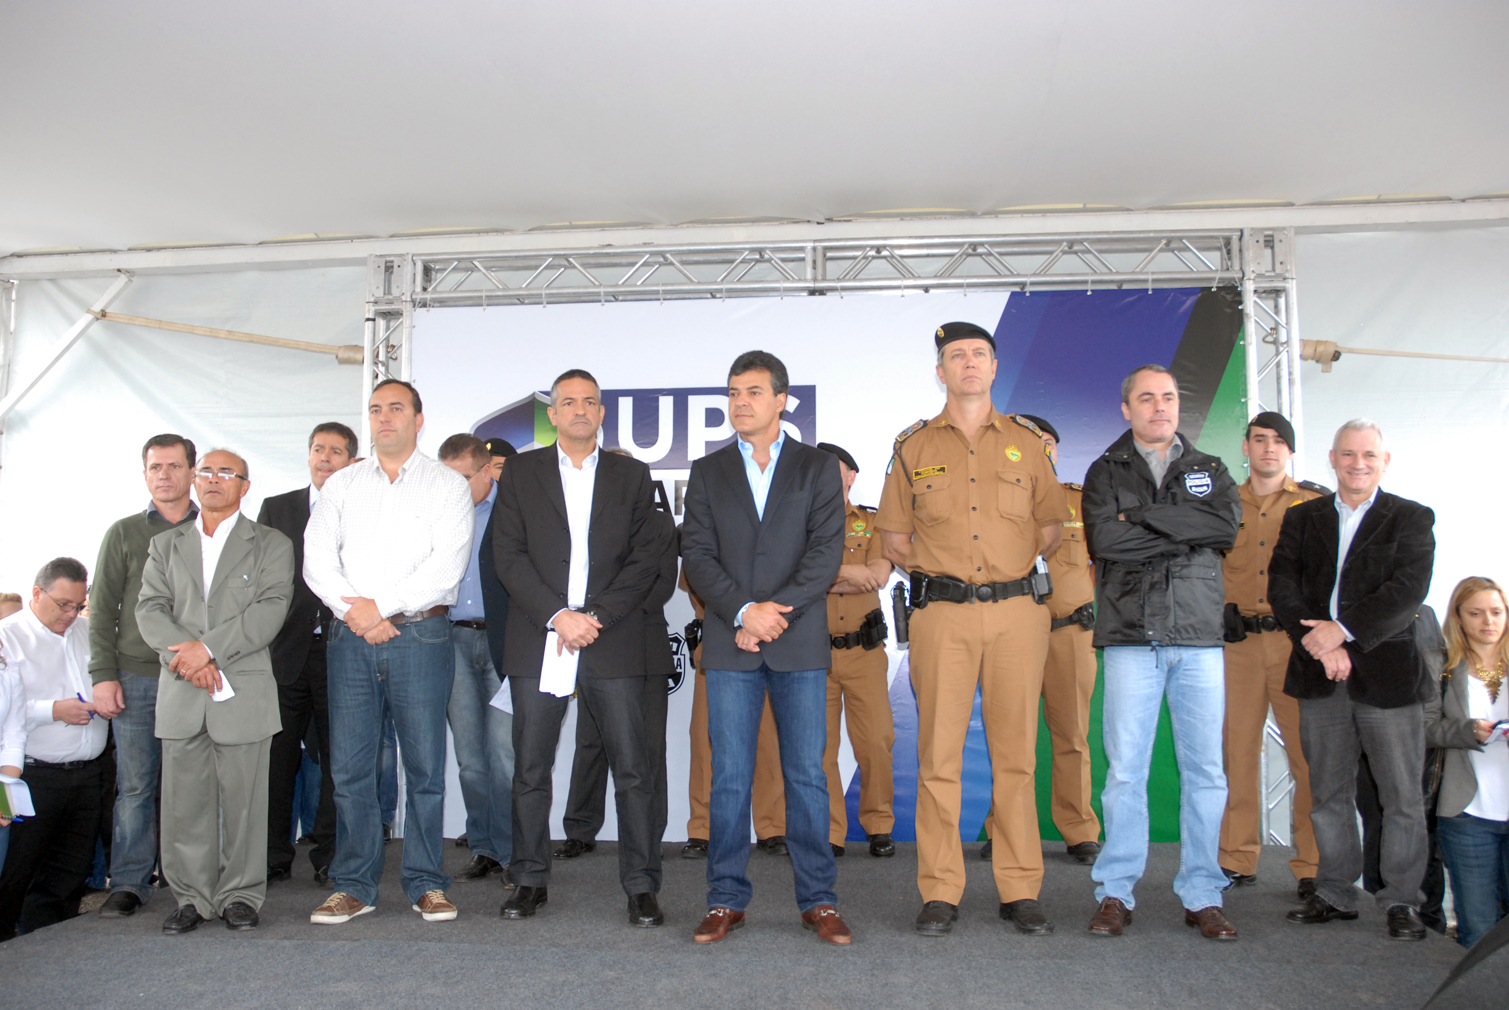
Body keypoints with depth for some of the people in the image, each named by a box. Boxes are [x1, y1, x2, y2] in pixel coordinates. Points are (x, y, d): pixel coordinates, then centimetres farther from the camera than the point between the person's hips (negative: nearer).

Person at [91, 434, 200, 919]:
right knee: (135, 785, 2)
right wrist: (103, 674, -1)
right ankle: (129, 883, 12)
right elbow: (102, 611, 8)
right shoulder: (124, 534, 10)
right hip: (136, 678, 1)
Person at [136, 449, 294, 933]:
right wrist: (185, 658, -11)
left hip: (244, 690, -3)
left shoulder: (271, 544, 7)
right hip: (180, 692, 3)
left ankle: (240, 894, 15)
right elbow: (150, 608, 5)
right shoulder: (165, 544, 17)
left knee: (242, 798, 2)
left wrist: (208, 647, -16)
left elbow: (270, 609, -7)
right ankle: (193, 896, 17)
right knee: (184, 799, 5)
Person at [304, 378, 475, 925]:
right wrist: (353, 612, -8)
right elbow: (317, 558, 7)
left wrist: (381, 606, -11)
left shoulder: (447, 484, 5)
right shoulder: (341, 485, 15)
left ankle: (426, 884, 12)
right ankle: (354, 886, 16)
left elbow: (447, 564, -7)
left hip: (420, 636, -3)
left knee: (425, 765, 1)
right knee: (349, 766, 5)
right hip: (350, 637, 3)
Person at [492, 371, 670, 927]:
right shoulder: (521, 472, 10)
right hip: (537, 640, 1)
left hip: (613, 643, 0)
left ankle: (641, 886, 8)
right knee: (530, 769, 7)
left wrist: (597, 618, -9)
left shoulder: (632, 475, 10)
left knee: (633, 767, -2)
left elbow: (645, 558, 3)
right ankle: (531, 880, 21)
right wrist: (557, 615, -11)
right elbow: (509, 554, 1)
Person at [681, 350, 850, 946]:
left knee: (807, 775, 4)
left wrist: (774, 612, -12)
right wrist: (744, 611, -12)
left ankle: (818, 900, 15)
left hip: (800, 645, -1)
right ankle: (726, 900, 15)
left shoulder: (818, 468, 7)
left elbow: (826, 552, -2)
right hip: (729, 643, 1)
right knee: (729, 777, 4)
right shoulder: (707, 472, 12)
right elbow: (697, 554, 3)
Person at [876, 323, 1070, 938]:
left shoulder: (1026, 441, 12)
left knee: (1016, 753, 4)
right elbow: (893, 536, 13)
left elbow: (1051, 523, 19)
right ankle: (939, 894, 8)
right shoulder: (913, 446, 10)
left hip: (1017, 612, 1)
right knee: (938, 754, -1)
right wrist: (933, 573, 4)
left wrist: (1014, 567, 9)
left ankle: (1021, 892, 14)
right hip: (942, 614, -1)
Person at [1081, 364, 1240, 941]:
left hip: (1199, 638, 2)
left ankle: (1202, 895, 14)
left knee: (1205, 770, 3)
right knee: (1125, 770, -2)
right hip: (1131, 638, -2)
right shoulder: (1106, 472, 11)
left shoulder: (1209, 471, 18)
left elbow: (1227, 525, -4)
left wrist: (1143, 517, -7)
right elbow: (1104, 539, -7)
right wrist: (1187, 531, -5)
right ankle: (1115, 893, 9)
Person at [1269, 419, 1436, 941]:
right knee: (1328, 794, 10)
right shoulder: (1302, 518, 12)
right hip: (1320, 677, 2)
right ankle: (1336, 893, 21)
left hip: (1386, 672, -2)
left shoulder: (1411, 519, 5)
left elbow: (1408, 590, -9)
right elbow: (1282, 585, 1)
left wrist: (1343, 631, -17)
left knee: (1402, 796, 2)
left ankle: (1401, 901, 15)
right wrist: (1318, 641, -13)